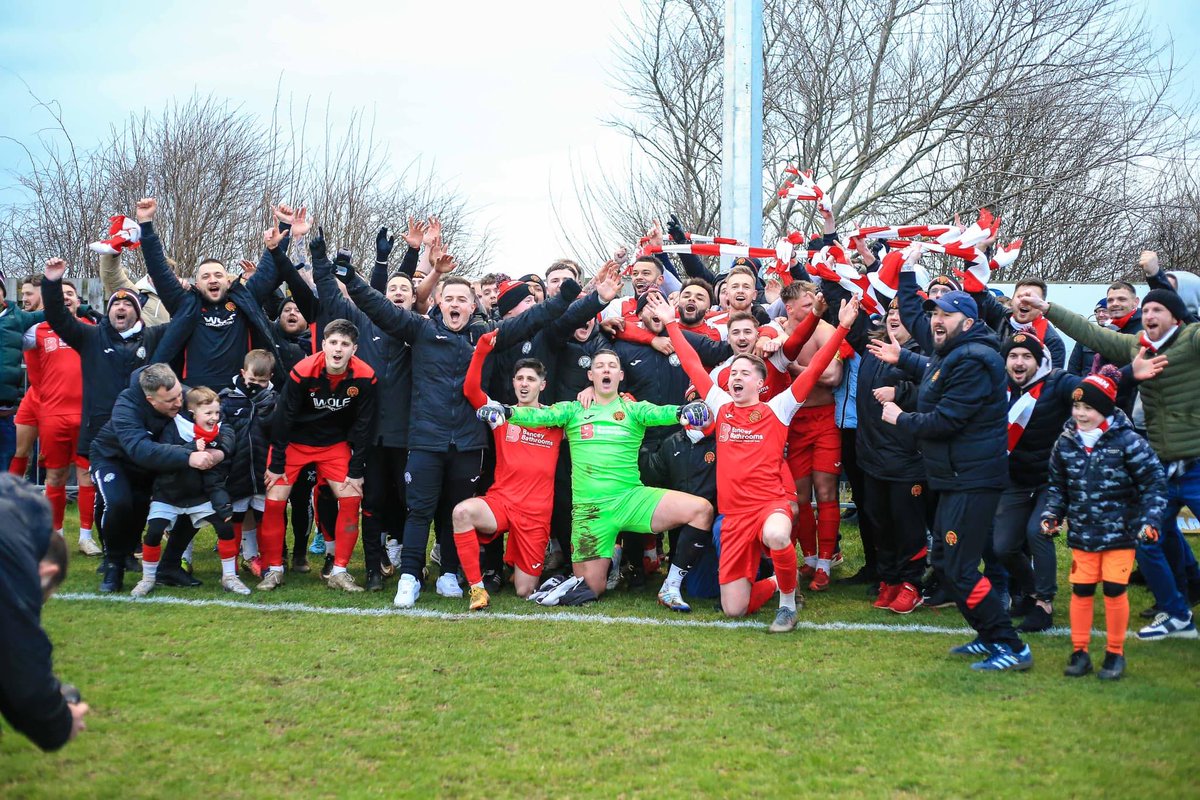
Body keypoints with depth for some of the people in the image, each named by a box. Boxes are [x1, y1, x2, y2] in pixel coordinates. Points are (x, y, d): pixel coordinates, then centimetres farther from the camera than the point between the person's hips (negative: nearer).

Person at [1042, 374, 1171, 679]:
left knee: (1115, 590, -1)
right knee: (1081, 591, 4)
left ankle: (1115, 653, 16)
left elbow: (1154, 482, -7)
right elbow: (1057, 485, 14)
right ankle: (1079, 652, 17)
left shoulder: (1127, 442, -11)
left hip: (1120, 533, -3)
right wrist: (1051, 516, 2)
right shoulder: (1066, 443, 1)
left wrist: (1150, 519, -16)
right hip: (1082, 535, 3)